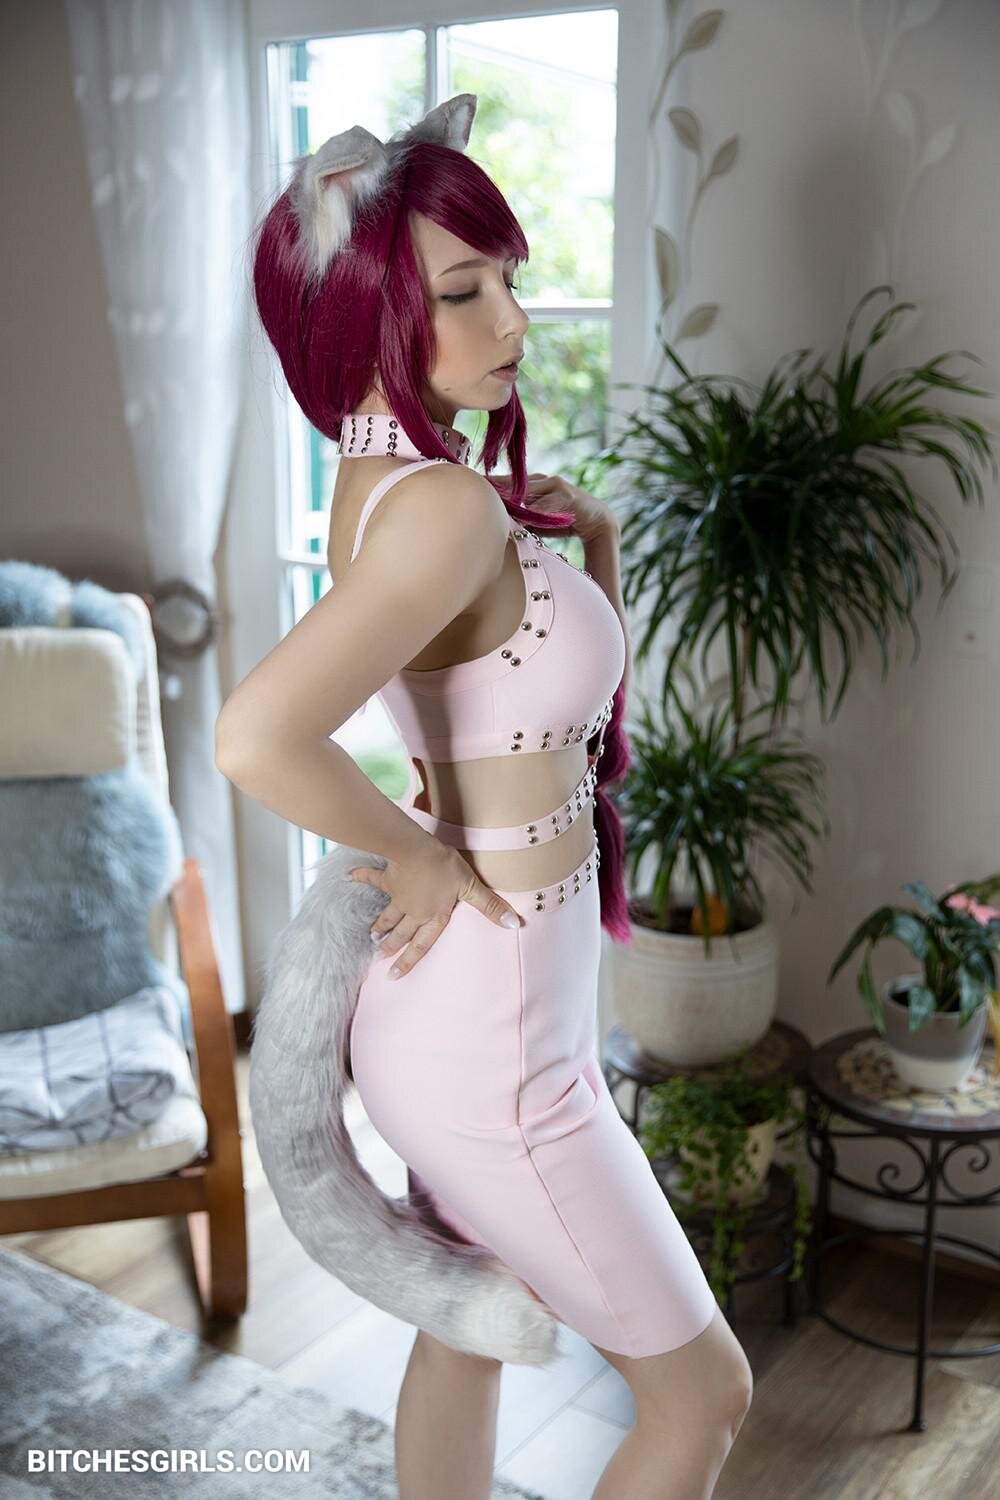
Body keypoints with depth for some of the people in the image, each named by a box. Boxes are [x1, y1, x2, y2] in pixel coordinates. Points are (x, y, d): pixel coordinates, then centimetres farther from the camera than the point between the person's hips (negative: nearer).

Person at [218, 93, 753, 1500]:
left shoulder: (385, 476, 4)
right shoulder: (445, 507, -25)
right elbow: (255, 736, -41)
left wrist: (589, 542, 0)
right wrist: (426, 854, -24)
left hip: (452, 1017, 9)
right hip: (497, 1060, -9)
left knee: (463, 1334, 28)